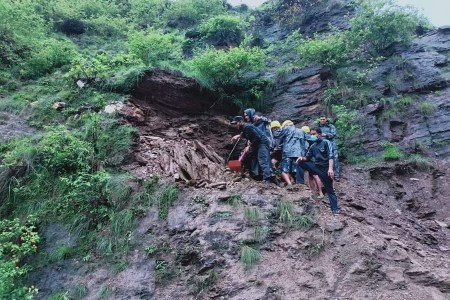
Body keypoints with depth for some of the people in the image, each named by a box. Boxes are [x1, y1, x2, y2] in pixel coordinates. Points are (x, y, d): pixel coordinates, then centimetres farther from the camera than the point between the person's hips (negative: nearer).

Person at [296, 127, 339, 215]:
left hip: (325, 169, -6)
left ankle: (335, 209, 5)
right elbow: (308, 157, 15)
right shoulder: (313, 146, 11)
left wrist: (330, 168, -28)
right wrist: (302, 158, -9)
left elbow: (331, 156, -16)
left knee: (329, 189, -1)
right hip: (316, 166, 6)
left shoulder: (326, 142, -7)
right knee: (300, 162, -7)